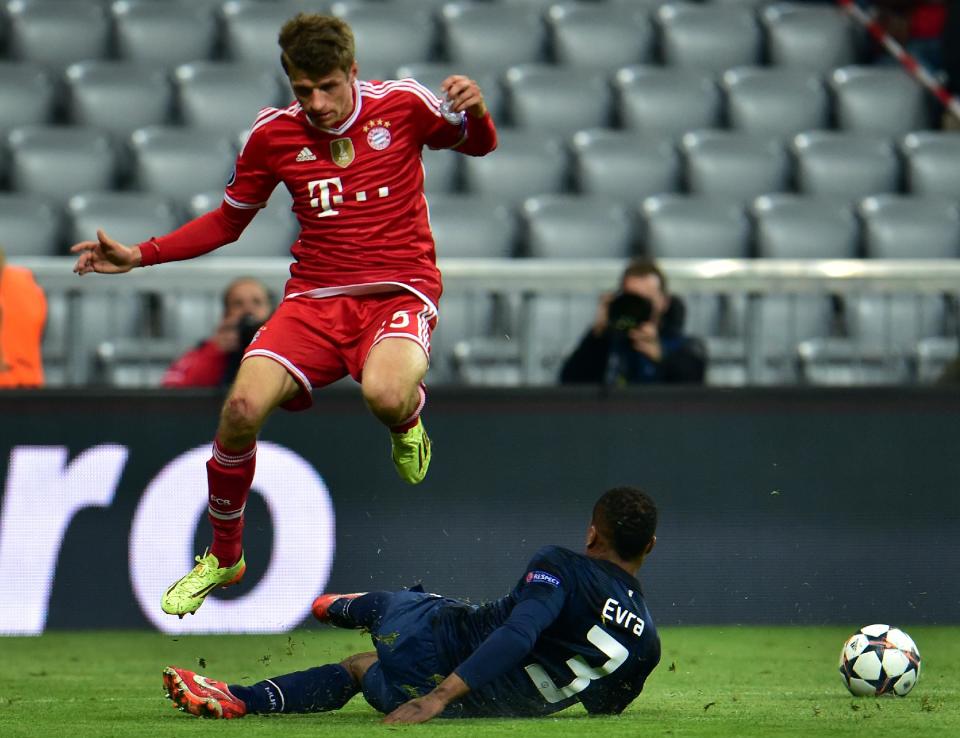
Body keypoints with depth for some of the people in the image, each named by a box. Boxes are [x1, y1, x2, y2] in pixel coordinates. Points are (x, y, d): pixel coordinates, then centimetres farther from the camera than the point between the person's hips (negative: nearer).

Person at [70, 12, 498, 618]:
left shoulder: (402, 104, -4)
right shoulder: (273, 135, 3)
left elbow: (479, 145, 14)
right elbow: (228, 221, 17)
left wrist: (476, 112, -12)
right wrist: (139, 256, 7)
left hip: (400, 291, -3)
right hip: (316, 296, 3)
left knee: (386, 395, -37)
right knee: (242, 408, -21)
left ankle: (409, 419, 7)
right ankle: (224, 557, 4)